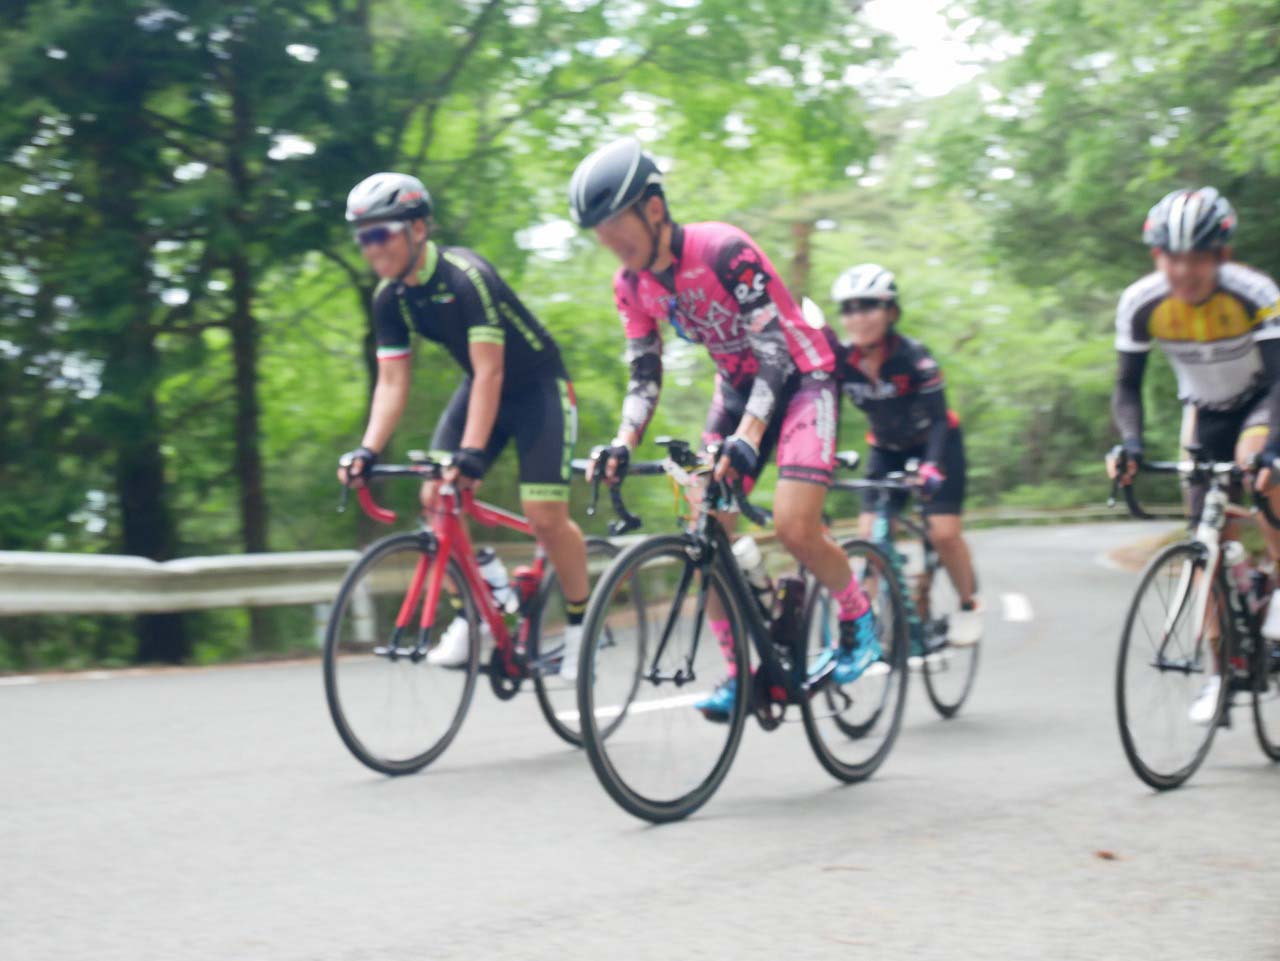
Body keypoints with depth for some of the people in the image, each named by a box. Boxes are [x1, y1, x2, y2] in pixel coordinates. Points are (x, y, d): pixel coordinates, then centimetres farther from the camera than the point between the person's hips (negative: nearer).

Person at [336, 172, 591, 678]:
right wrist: (368, 451, -22)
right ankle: (468, 616, 2)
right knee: (436, 496, -10)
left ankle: (580, 622, 7)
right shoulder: (390, 297, -8)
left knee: (545, 517, -14)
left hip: (538, 386, -7)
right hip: (480, 385, 7)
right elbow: (393, 382, -8)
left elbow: (489, 372, -34)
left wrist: (471, 454, -42)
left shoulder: (467, 277, -30)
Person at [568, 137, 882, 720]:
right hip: (736, 385, 7)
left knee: (793, 528, -21)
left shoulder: (725, 251, -28)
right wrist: (622, 445, -21)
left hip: (800, 377, -7)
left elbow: (773, 352, -31)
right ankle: (741, 673, 5)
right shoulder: (631, 284, -7)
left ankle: (858, 618, 6)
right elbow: (644, 376, -3)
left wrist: (748, 437, -43)